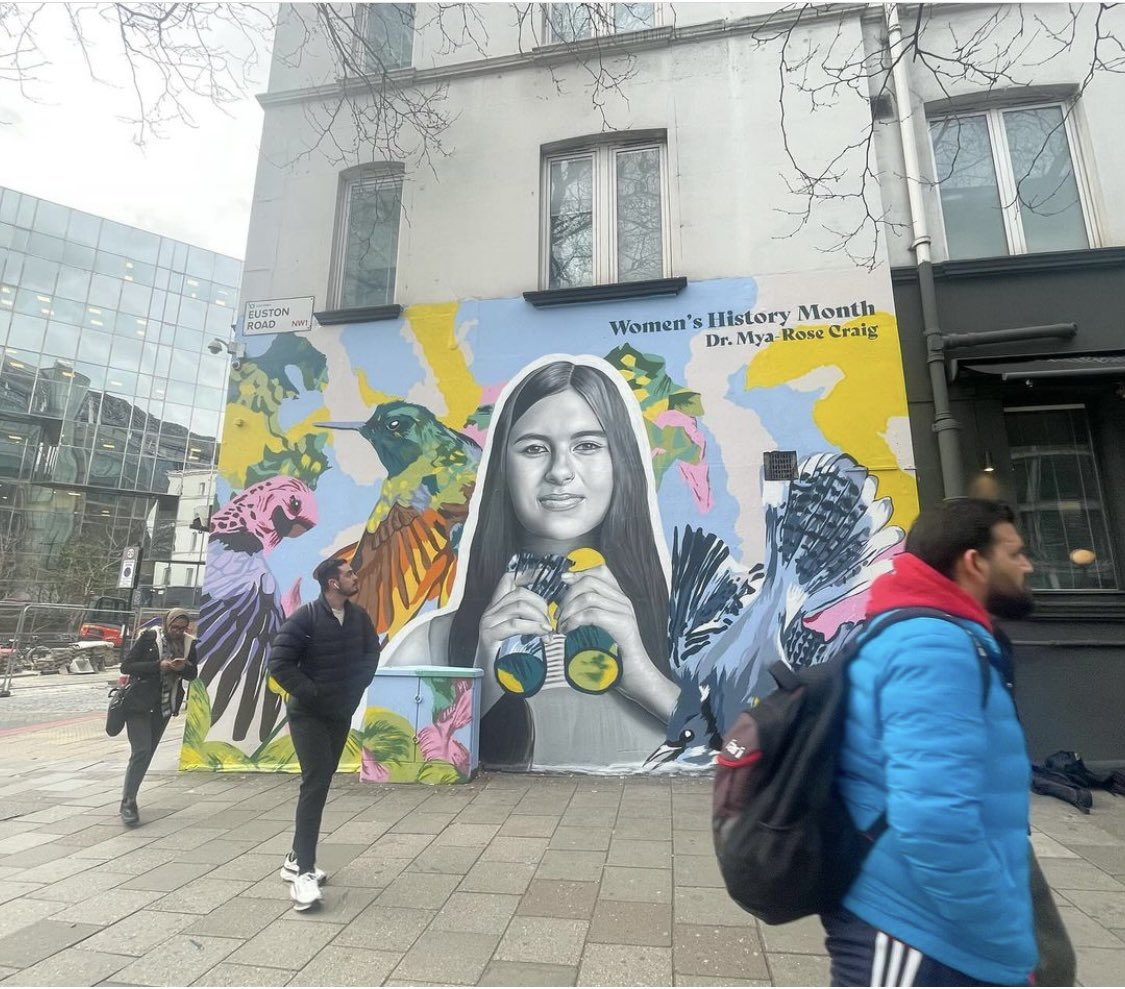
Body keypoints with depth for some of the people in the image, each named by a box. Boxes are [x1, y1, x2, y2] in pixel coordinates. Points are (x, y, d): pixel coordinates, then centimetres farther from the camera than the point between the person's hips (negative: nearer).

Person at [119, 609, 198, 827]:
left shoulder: (188, 643, 1)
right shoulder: (149, 637, -10)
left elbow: (193, 674, 6)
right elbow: (126, 666, -11)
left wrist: (183, 667, -16)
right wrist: (159, 665, -22)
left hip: (164, 706, 5)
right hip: (139, 703, -4)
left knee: (148, 753, 13)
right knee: (141, 751, -12)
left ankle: (129, 799, 28)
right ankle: (128, 802, -2)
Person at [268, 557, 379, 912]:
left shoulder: (359, 617, -2)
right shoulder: (304, 617, -17)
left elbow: (371, 653, 11)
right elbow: (279, 663, -17)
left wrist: (355, 689, 0)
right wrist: (310, 693, -17)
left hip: (340, 714, 6)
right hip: (308, 714, -6)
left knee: (320, 783, 13)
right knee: (316, 783, -13)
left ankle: (297, 859, 28)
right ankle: (303, 873, -6)